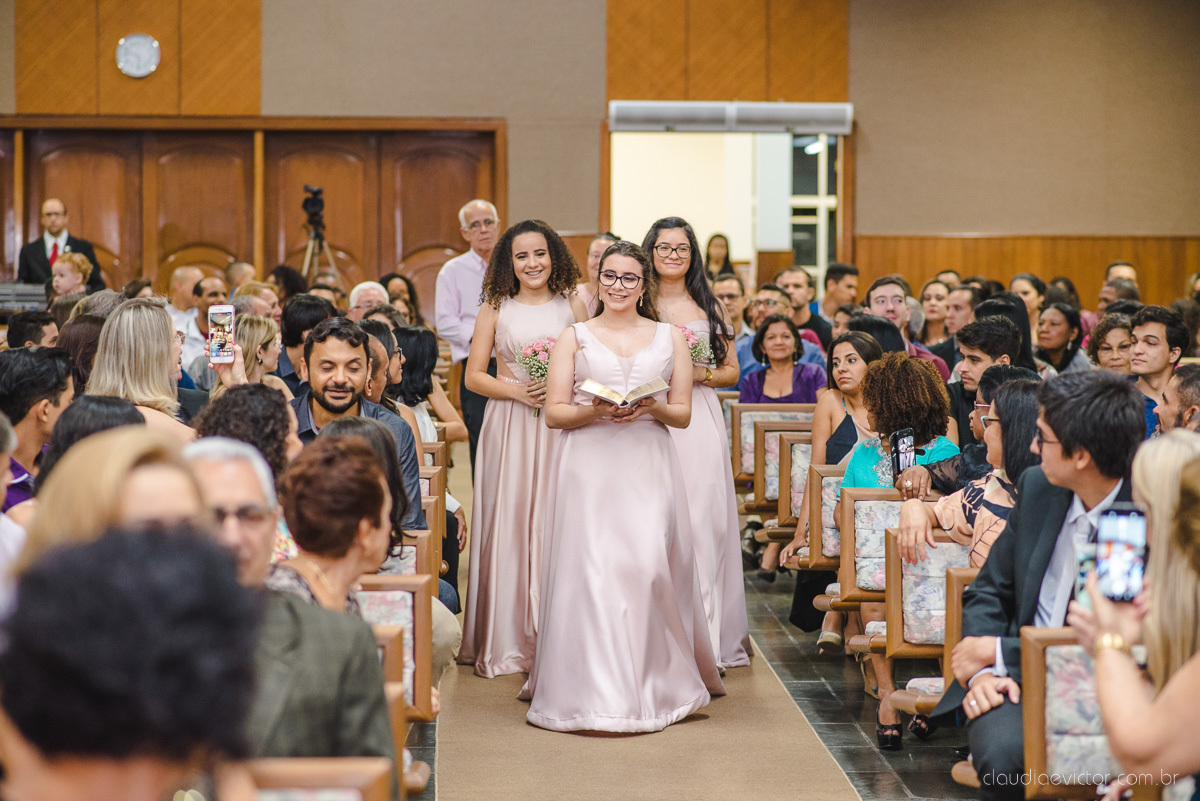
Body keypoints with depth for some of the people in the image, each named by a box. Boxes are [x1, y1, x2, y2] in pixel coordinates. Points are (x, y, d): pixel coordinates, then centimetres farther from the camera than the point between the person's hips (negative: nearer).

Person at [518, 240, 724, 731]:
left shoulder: (670, 337, 15)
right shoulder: (574, 338, 11)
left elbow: (683, 413, 11)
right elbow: (554, 413, 4)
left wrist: (652, 408, -10)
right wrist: (596, 411, -14)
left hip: (648, 468, 1)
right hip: (588, 466, -1)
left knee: (648, 566, -10)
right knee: (591, 570, -10)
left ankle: (655, 684, 4)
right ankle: (595, 692, -6)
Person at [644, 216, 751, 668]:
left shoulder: (710, 308, 13)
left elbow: (731, 371, 14)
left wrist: (700, 373, -4)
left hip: (698, 422, 1)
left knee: (702, 521, -5)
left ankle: (704, 636, -1)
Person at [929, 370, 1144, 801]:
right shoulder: (1037, 486, 6)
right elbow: (988, 592, 13)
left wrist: (998, 652, -11)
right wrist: (983, 670, -7)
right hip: (1019, 674, 4)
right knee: (1002, 753, -31)